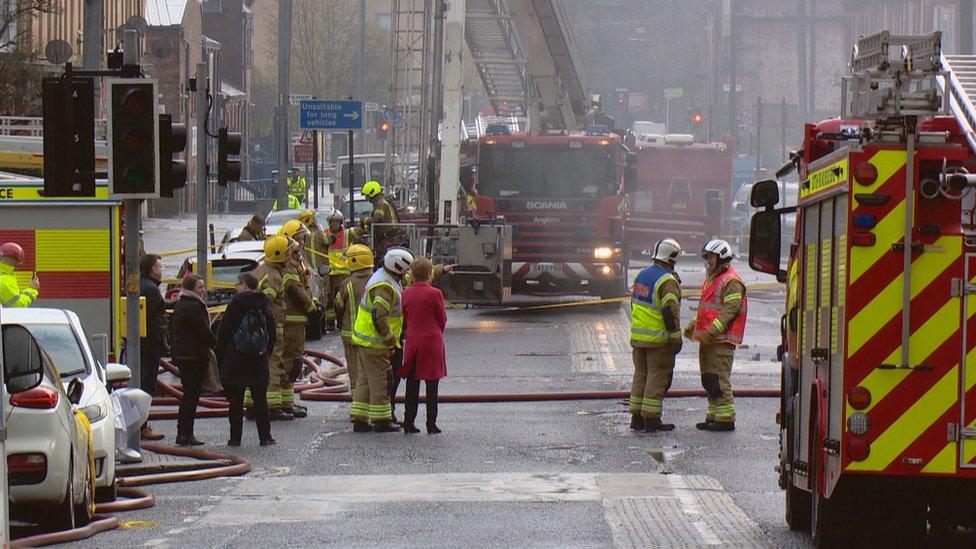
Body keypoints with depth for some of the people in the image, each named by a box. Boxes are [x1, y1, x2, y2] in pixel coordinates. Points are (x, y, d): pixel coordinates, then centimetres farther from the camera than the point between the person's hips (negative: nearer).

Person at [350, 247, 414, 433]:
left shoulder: (381, 277, 11)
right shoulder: (384, 287, -23)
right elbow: (379, 317, -29)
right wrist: (390, 339, -18)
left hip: (364, 340, 10)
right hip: (375, 343, -10)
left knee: (365, 380, 13)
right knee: (379, 382, -1)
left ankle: (359, 419, 16)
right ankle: (381, 421, 6)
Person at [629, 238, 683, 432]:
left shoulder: (642, 275, 10)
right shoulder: (667, 281, -16)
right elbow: (670, 312, -20)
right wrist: (676, 338, -14)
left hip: (637, 336, 8)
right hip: (658, 339, -8)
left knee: (641, 374, 14)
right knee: (658, 377, -2)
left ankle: (636, 417, 17)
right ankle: (651, 419, -2)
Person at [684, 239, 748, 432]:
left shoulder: (731, 281, -11)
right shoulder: (711, 278, 21)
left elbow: (730, 310, -20)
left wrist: (711, 331, -25)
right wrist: (693, 326, 19)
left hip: (721, 340, -10)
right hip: (707, 339, 10)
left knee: (719, 380, -11)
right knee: (708, 379, 12)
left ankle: (725, 418, -9)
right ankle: (713, 416, 18)